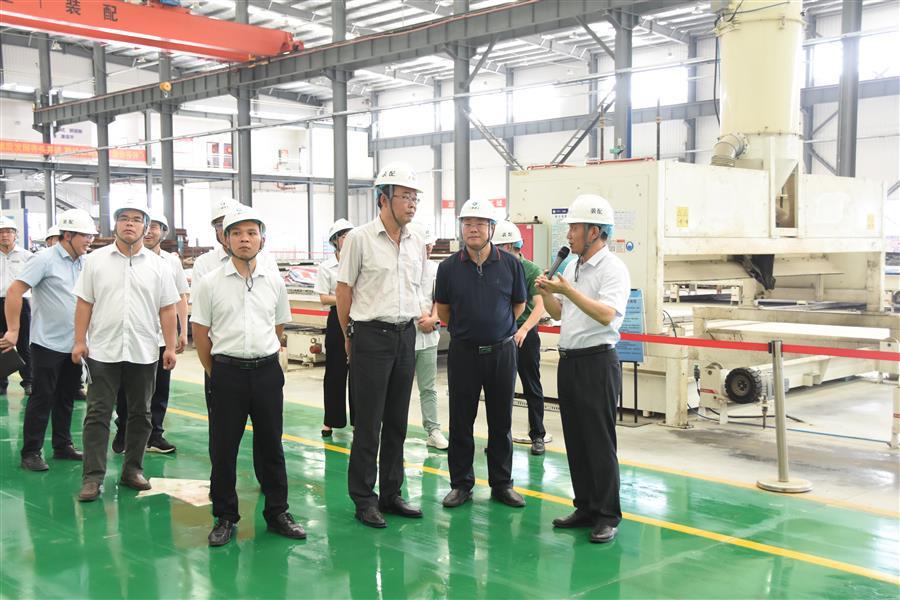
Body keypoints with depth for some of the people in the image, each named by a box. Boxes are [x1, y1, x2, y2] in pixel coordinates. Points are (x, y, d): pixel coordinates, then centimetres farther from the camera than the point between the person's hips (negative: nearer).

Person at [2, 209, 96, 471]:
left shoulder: (84, 263, 6)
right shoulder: (45, 259, -12)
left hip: (74, 344, 6)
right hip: (48, 343, -6)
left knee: (66, 398, 14)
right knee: (42, 398, -1)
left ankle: (63, 446, 25)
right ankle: (30, 453, 8)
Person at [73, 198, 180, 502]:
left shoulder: (158, 265, 4)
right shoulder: (96, 260, 3)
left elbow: (167, 309, 3)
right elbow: (84, 303, 3)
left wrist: (170, 347, -2)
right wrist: (79, 341, -3)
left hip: (144, 352, 2)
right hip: (103, 350, -1)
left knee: (140, 414, 10)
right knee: (98, 413, -1)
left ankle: (133, 469, 22)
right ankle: (92, 477, 3)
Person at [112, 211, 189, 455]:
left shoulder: (173, 261, 6)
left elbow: (181, 298, 10)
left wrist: (183, 332, 5)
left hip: (163, 337, 3)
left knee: (159, 390, 9)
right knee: (126, 390, 7)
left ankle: (154, 435, 19)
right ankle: (123, 433, 23)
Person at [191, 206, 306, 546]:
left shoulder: (274, 283, 5)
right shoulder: (210, 284, -3)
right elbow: (201, 334, 2)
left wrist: (263, 360, 13)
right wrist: (216, 374, 5)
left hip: (267, 373, 2)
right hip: (227, 373, -2)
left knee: (270, 444, 10)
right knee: (223, 448, 4)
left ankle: (277, 512, 22)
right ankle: (224, 517, 18)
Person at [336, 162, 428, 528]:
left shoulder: (416, 244, 9)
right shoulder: (360, 238, -8)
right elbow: (344, 290, -3)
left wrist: (420, 319, 14)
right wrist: (350, 337, 3)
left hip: (405, 336, 6)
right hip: (371, 336, -6)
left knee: (397, 422, 12)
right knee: (368, 424, 0)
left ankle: (391, 494, 23)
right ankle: (364, 499, 11)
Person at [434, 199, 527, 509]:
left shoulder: (510, 264, -3)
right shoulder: (449, 267, -2)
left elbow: (519, 305, 10)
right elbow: (442, 309, 10)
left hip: (501, 351, 0)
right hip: (463, 353, 0)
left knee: (501, 421, 9)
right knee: (460, 422, 6)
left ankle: (502, 483, 22)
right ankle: (461, 483, 19)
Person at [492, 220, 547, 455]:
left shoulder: (531, 270, -5)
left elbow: (539, 306, -11)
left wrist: (523, 330, -24)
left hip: (525, 336, -3)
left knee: (532, 388, 5)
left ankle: (537, 436, 15)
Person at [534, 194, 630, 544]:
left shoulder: (613, 269, -11)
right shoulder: (572, 267, 14)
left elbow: (606, 314, -25)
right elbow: (558, 313, 20)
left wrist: (568, 290, -27)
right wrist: (546, 293, 1)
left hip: (597, 362, -8)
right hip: (569, 361, 8)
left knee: (600, 443, -3)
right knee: (575, 440, 12)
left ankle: (607, 515, 7)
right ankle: (585, 507, 23)